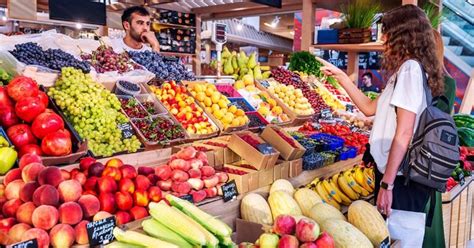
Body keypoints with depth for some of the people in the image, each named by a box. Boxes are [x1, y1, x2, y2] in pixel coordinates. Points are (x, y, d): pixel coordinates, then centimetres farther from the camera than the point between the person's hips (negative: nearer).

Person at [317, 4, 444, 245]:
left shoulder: (410, 68, -14)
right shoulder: (403, 70, 15)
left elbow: (403, 134, -19)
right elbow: (370, 108, 21)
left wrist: (386, 184, -19)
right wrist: (340, 75, 19)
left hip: (400, 179, -9)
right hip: (396, 173, 9)